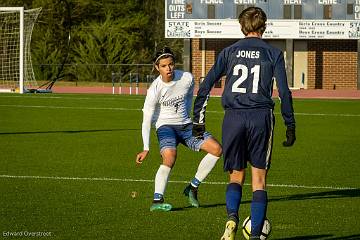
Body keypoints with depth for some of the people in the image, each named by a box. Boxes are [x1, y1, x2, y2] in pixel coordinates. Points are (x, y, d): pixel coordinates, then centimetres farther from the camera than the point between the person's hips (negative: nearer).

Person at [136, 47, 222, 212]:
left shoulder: (187, 78, -7)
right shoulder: (155, 90, -18)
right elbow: (146, 120, -16)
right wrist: (146, 149, -21)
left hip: (185, 125, 5)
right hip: (165, 126, -5)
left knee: (216, 149, -9)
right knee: (170, 157, -33)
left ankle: (192, 188, 0)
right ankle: (157, 201, -33)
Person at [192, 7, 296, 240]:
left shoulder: (229, 52, 10)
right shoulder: (273, 53, 5)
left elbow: (205, 86, 6)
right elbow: (284, 91, 1)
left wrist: (198, 120, 11)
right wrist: (290, 126, 6)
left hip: (233, 118, 2)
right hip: (261, 118, -2)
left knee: (236, 175, 14)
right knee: (259, 178, 5)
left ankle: (232, 217, -13)